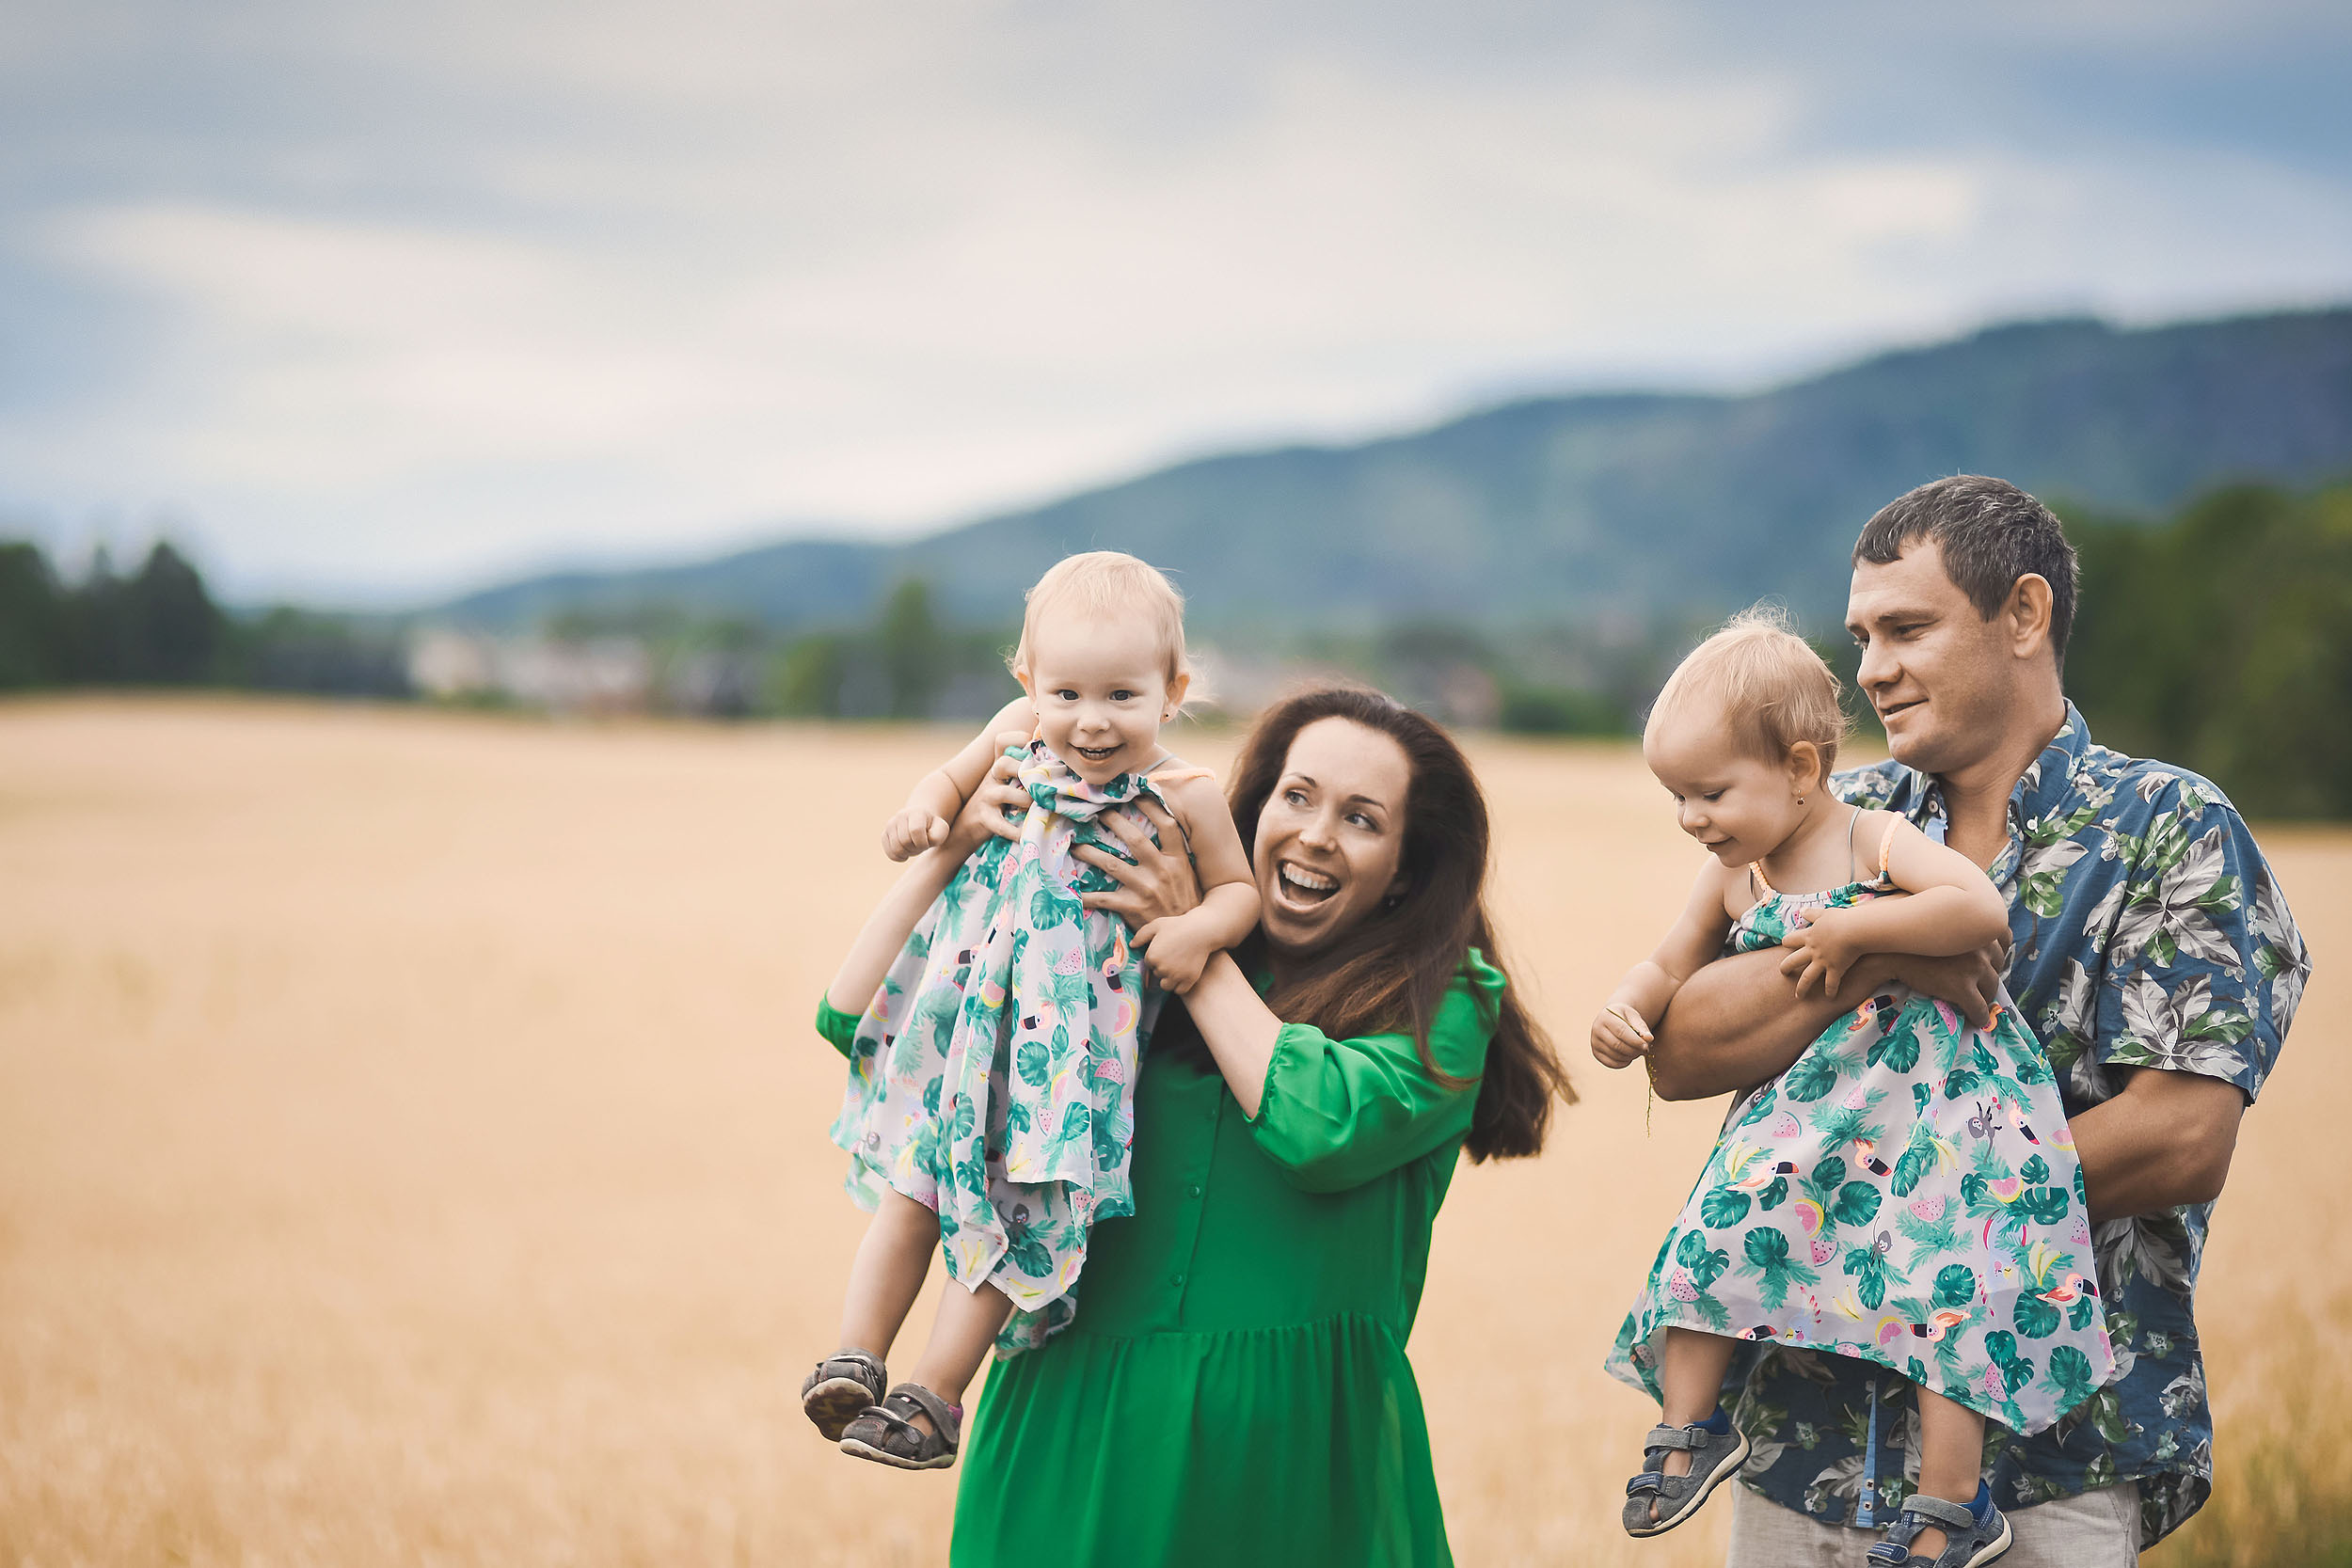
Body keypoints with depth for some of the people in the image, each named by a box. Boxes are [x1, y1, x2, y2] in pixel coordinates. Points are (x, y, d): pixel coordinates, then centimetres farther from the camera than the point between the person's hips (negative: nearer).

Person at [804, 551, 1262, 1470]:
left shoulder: (1184, 797, -9)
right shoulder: (1020, 733, -2)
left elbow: (1237, 888, 2)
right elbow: (955, 778, 16)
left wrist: (1200, 930, -20)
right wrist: (923, 816, -6)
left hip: (1072, 1037, -2)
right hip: (966, 1007, 2)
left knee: (1013, 1211, -2)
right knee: (911, 1186, 2)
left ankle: (934, 1396, 5)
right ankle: (857, 1359, 9)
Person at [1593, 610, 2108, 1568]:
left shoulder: (1875, 841, -12)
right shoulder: (1729, 880, 6)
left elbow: (1983, 910, -26)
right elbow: (1670, 966, 19)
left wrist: (1853, 928, -25)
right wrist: (1626, 1009, -3)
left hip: (1937, 1095, -6)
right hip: (1810, 1109, 6)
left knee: (1941, 1283, -12)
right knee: (1712, 1236, -2)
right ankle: (1690, 1427, 15)